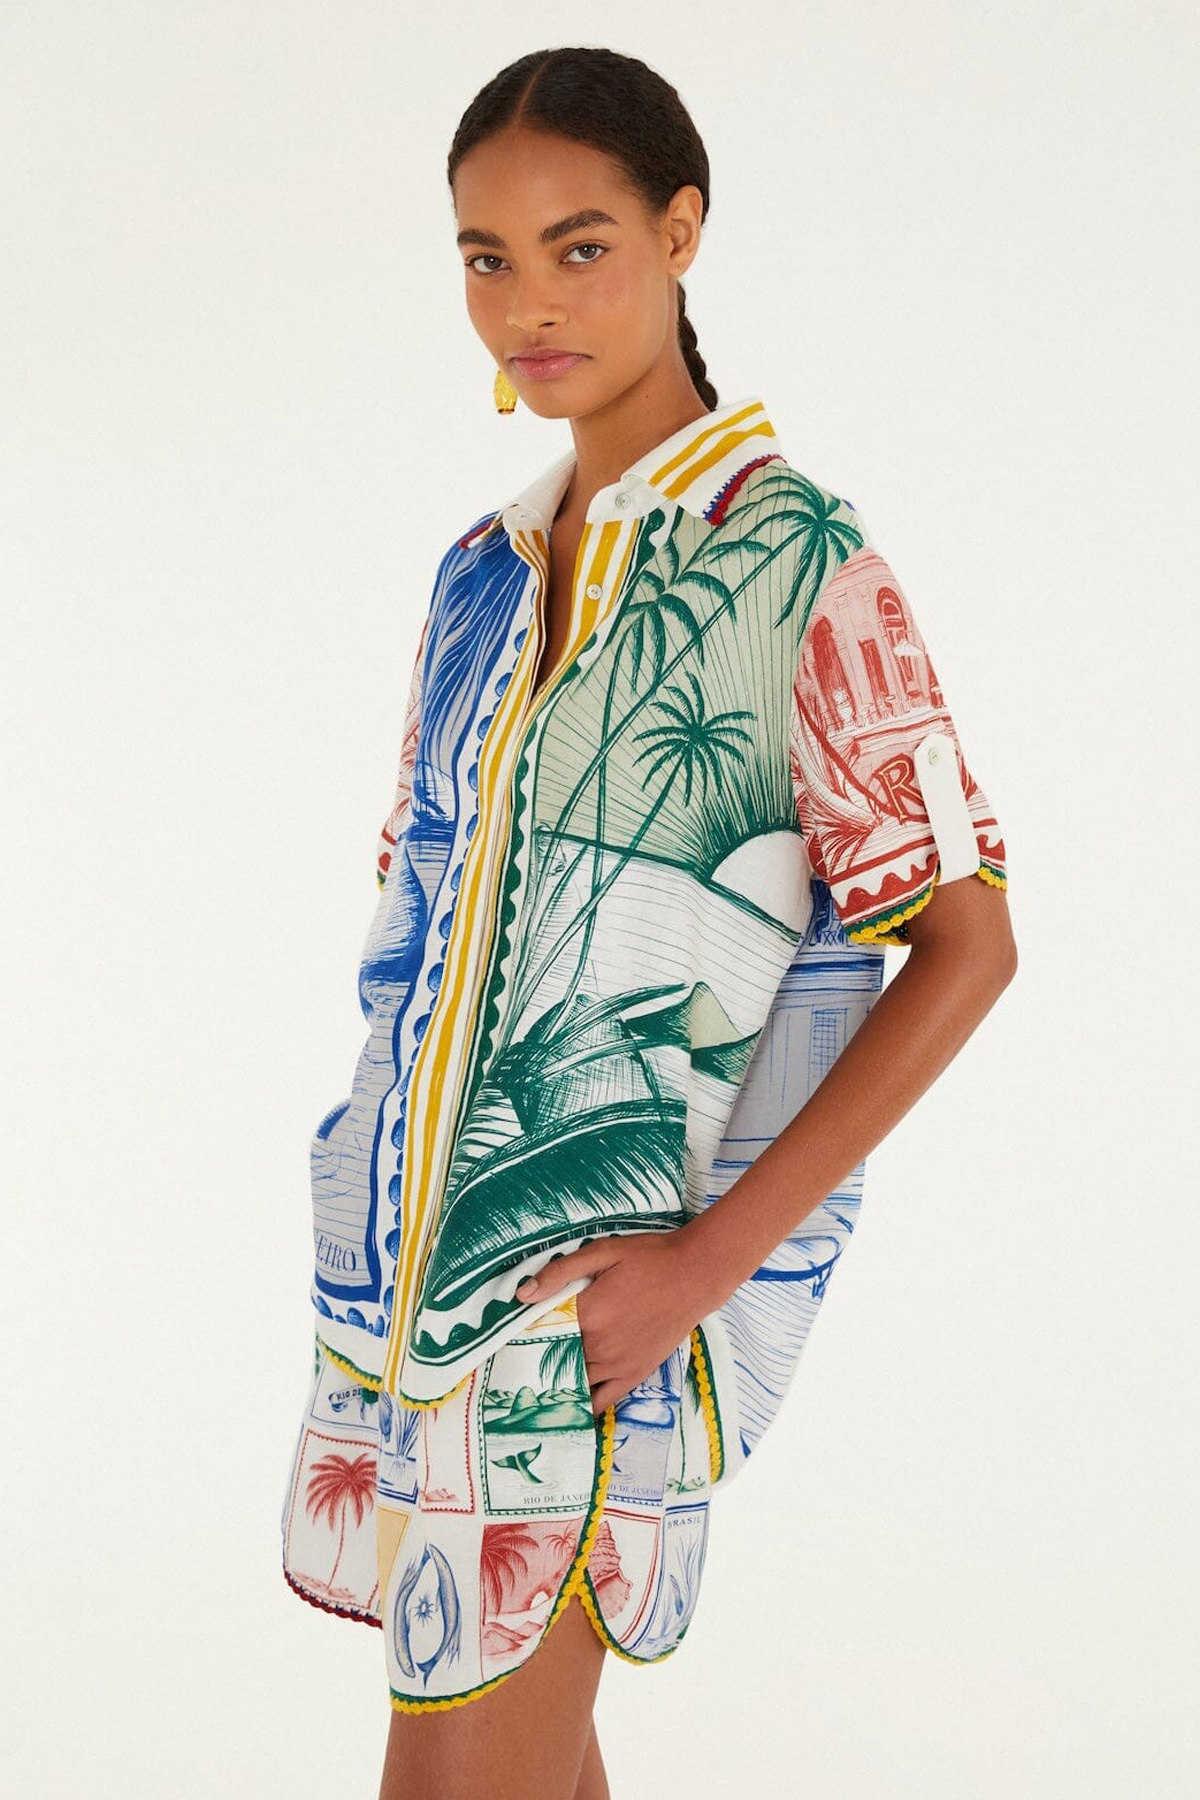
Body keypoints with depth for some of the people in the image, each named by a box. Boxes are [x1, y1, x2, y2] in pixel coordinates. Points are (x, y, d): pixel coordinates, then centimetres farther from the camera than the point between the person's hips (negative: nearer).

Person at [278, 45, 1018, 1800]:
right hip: (414, 1243, 6)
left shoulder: (791, 560, -9)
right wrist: (373, 1195, 9)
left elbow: (965, 943, -12)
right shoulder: (490, 567, 11)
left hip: (605, 1287, -6)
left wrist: (712, 1256, -16)